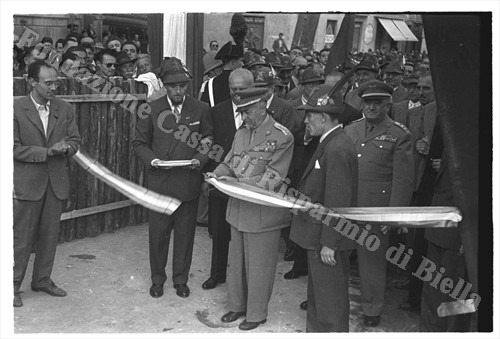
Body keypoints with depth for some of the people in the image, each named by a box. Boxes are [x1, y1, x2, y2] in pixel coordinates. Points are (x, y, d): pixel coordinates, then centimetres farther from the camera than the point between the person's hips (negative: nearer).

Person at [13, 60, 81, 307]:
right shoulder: (16, 109, -8)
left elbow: (74, 140, 9)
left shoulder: (65, 110, 5)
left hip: (56, 182, 4)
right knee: (21, 238, 2)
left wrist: (65, 148, -15)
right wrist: (47, 151, -19)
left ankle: (42, 280, 28)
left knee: (50, 234, 13)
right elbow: (14, 148, -11)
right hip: (27, 182, -4)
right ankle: (13, 285, 14)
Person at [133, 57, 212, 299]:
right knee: (158, 232, 8)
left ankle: (181, 279, 26)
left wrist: (200, 159, -12)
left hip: (189, 182, 0)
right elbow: (139, 142, 6)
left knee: (185, 233, 9)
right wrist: (151, 159, -12)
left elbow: (209, 142, 7)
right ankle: (157, 278, 26)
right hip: (159, 180, 0)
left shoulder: (200, 110, 2)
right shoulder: (151, 109, 1)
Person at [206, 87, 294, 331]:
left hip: (263, 212, -7)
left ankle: (257, 313, 21)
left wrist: (238, 183, -24)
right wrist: (217, 174, -6)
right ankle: (237, 306, 34)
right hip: (238, 209, 7)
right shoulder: (241, 134, 10)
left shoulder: (282, 136, -13)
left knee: (259, 266, 6)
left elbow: (271, 178, -17)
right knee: (236, 262, 17)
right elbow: (228, 163, 16)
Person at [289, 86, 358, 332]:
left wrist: (329, 243, -22)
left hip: (328, 240, -10)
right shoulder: (332, 143, 10)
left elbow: (337, 203, -24)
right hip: (320, 237, 10)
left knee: (330, 300, 3)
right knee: (318, 295, 23)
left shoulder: (337, 149, -22)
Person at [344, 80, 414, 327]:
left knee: (372, 259, 8)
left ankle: (372, 309, 25)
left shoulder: (399, 135, -5)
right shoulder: (350, 130, 10)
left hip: (375, 209, -4)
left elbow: (403, 180, -8)